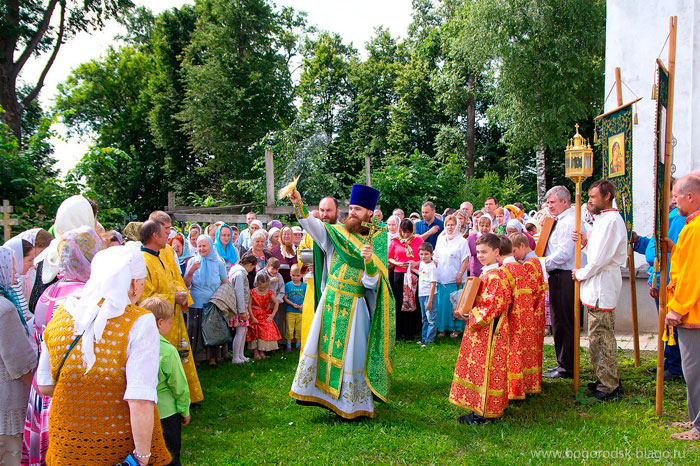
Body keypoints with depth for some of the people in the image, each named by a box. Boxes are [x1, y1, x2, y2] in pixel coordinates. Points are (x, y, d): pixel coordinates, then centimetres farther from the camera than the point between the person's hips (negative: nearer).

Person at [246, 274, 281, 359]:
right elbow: (249, 305, -9)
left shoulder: (269, 293, -2)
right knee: (254, 333, -6)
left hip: (265, 316, 2)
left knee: (266, 332, -9)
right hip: (255, 316, -1)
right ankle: (255, 352, 0)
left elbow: (276, 303, 2)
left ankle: (262, 352, -1)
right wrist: (253, 318, -13)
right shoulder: (253, 292, -8)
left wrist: (272, 315, -5)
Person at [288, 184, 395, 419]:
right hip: (330, 300, 3)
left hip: (354, 306, -3)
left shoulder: (376, 243, -2)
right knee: (323, 346, 7)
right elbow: (312, 224, -12)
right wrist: (298, 204, -27)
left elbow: (371, 283, -9)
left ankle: (353, 404, 17)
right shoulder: (336, 233, 5)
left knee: (351, 353, 3)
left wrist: (369, 261, -26)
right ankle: (321, 392, 23)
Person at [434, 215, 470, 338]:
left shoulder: (461, 241, -2)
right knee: (442, 303, 5)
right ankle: (442, 328, 15)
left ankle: (456, 329, 9)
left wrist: (460, 275, -13)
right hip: (441, 279, 5)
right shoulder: (441, 240, 14)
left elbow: (465, 260, -6)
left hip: (455, 280, -4)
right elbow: (436, 259, 17)